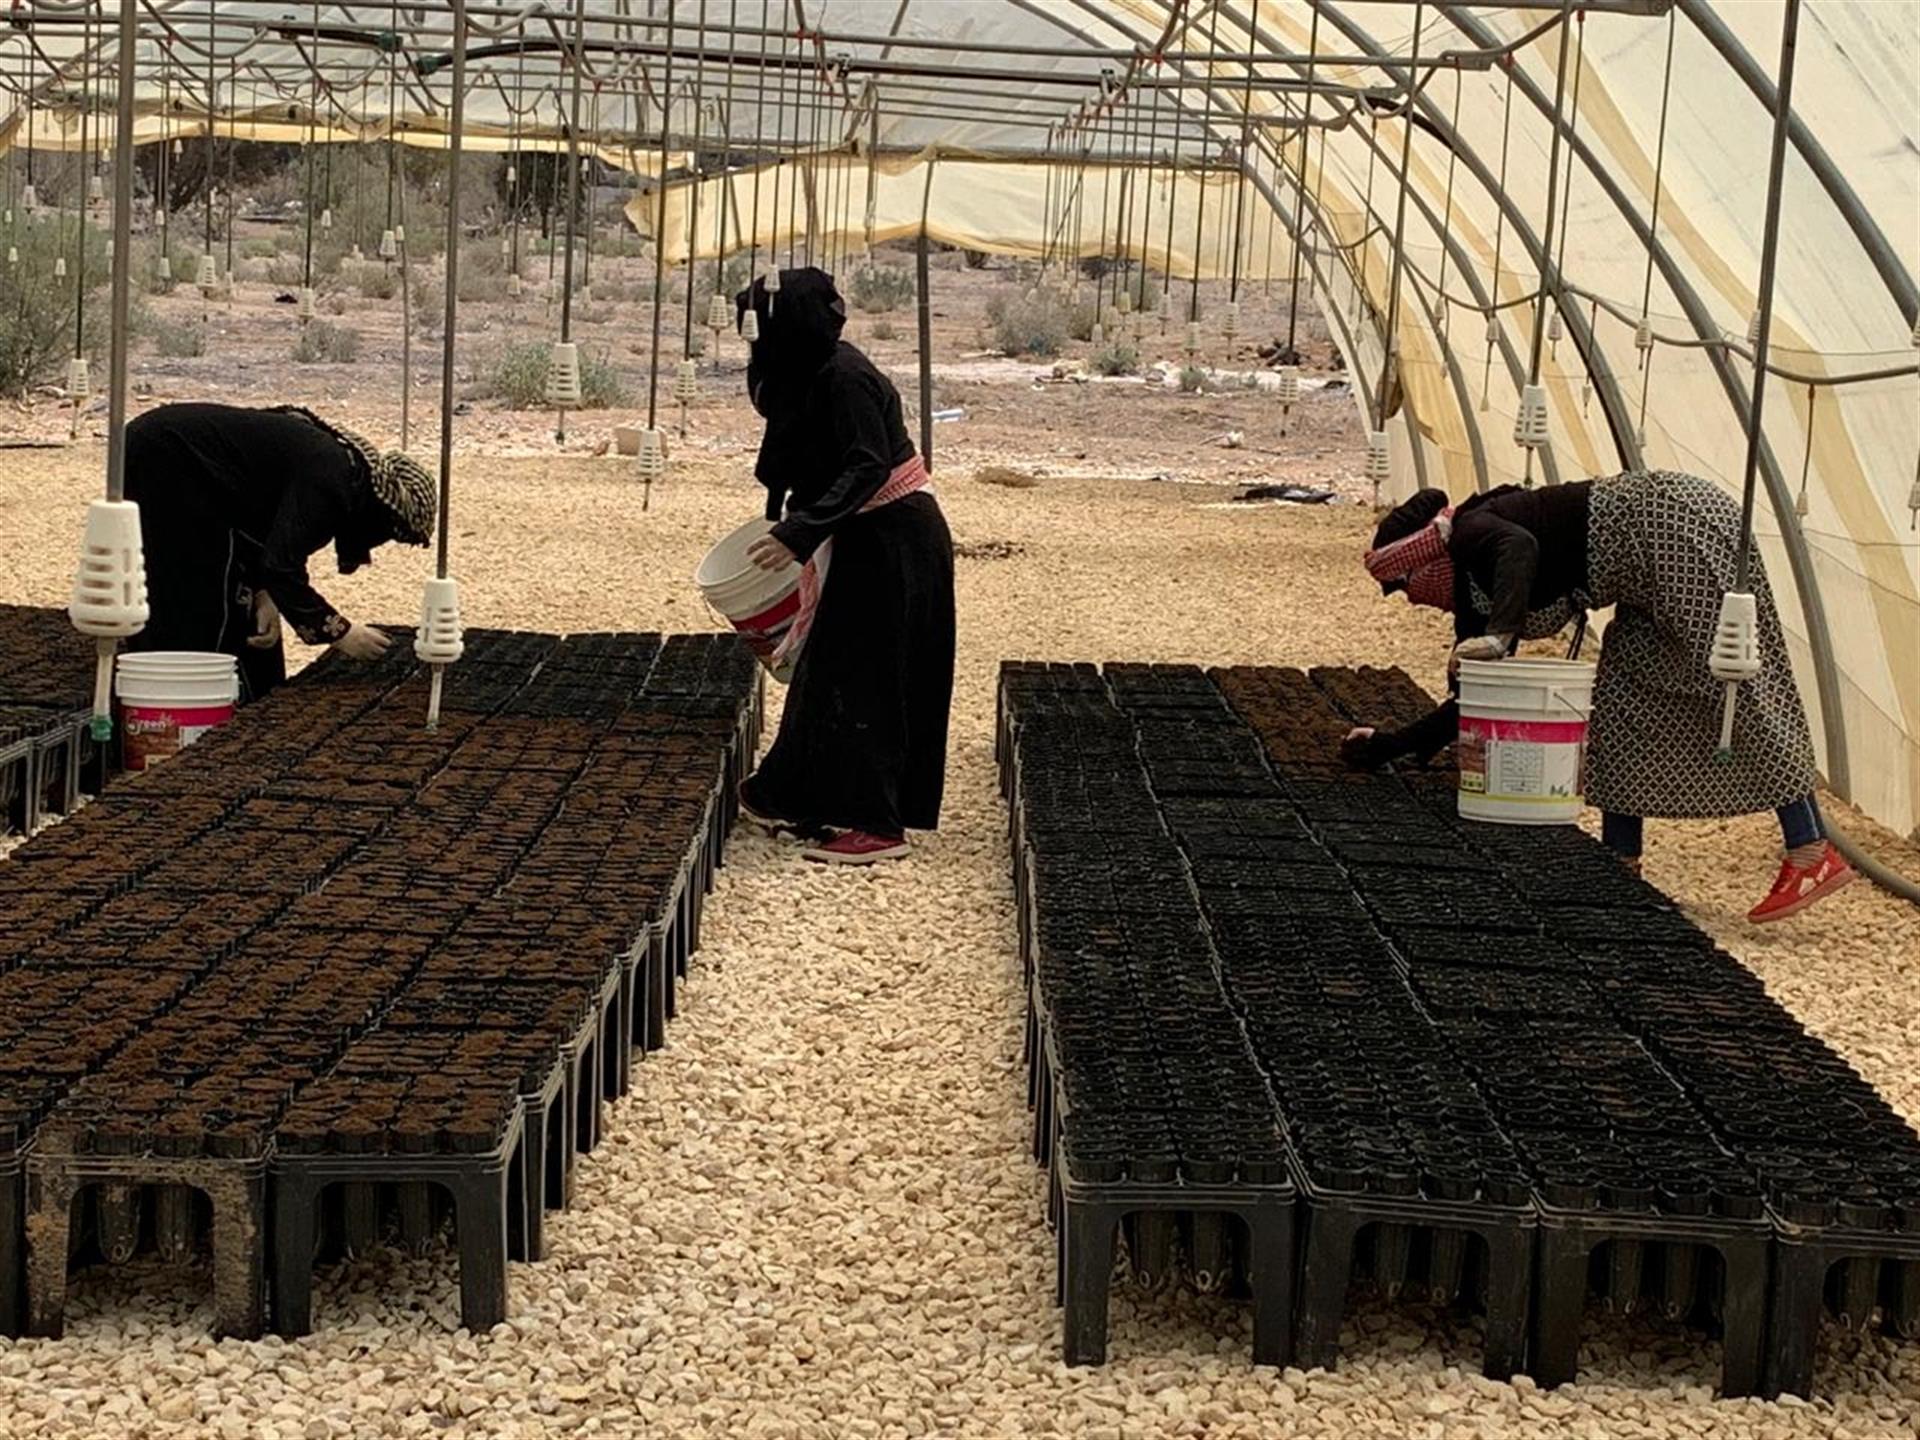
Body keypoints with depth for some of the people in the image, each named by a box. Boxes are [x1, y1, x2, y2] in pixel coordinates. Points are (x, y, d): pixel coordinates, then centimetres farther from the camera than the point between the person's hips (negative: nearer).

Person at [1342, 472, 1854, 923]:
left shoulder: (1471, 532, -9)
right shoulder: (1470, 591, 17)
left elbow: (1520, 547, -34)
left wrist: (1497, 637, -40)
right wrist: (1387, 746, 25)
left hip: (1679, 523, -10)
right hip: (1661, 571, 10)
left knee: (1735, 688, -12)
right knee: (1624, 699, 10)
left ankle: (1815, 854, -13)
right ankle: (1621, 863, 13)